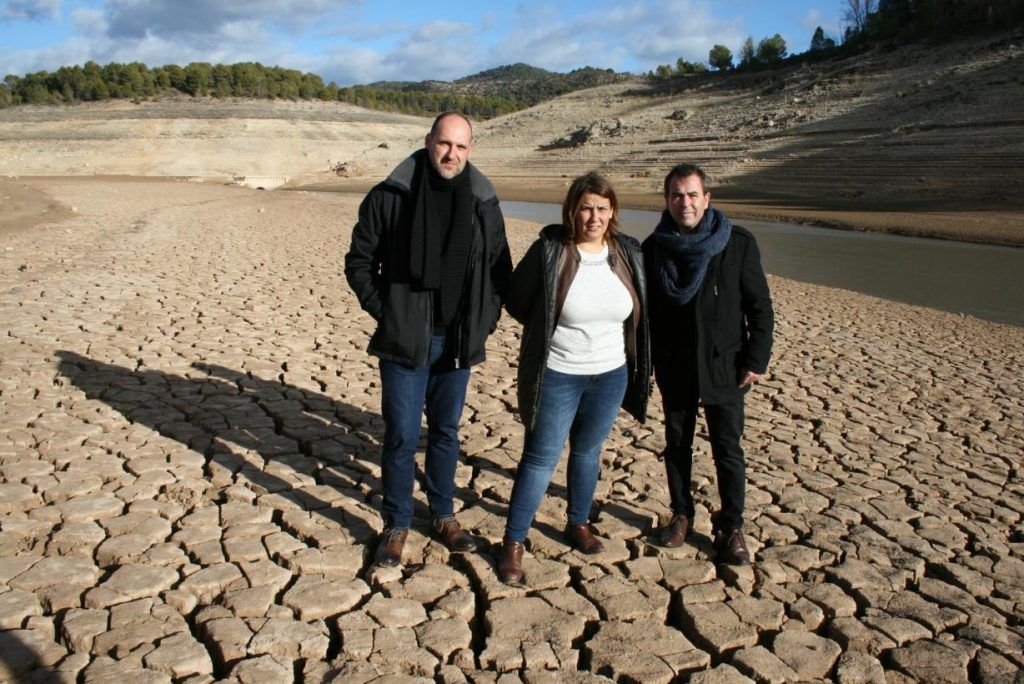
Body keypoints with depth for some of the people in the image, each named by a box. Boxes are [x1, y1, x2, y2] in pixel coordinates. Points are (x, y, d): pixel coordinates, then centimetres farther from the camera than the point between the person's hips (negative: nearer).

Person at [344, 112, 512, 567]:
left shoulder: (483, 203, 3)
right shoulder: (389, 197, -6)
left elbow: (501, 269, 12)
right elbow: (359, 261, 1)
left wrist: (485, 319, 2)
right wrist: (384, 312, -7)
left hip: (458, 342, 3)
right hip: (404, 341, -3)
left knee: (446, 431, 15)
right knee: (401, 436, 2)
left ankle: (444, 516, 32)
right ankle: (397, 525, 20)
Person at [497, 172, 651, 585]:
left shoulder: (628, 253, -2)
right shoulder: (549, 250, -14)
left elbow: (640, 311, 13)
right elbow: (516, 299, -4)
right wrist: (548, 330, 1)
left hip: (611, 375, 4)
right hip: (557, 375, -4)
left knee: (587, 451, 19)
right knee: (540, 458, 1)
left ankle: (579, 524, 39)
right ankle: (513, 543, 14)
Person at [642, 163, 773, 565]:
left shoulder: (738, 245, -7)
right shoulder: (654, 248, -1)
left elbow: (760, 308, -3)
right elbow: (645, 308, 5)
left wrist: (756, 360, -8)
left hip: (723, 366, -2)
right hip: (673, 367, 2)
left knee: (728, 449, 4)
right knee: (676, 443, 14)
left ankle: (731, 528, 19)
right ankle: (681, 514, 32)